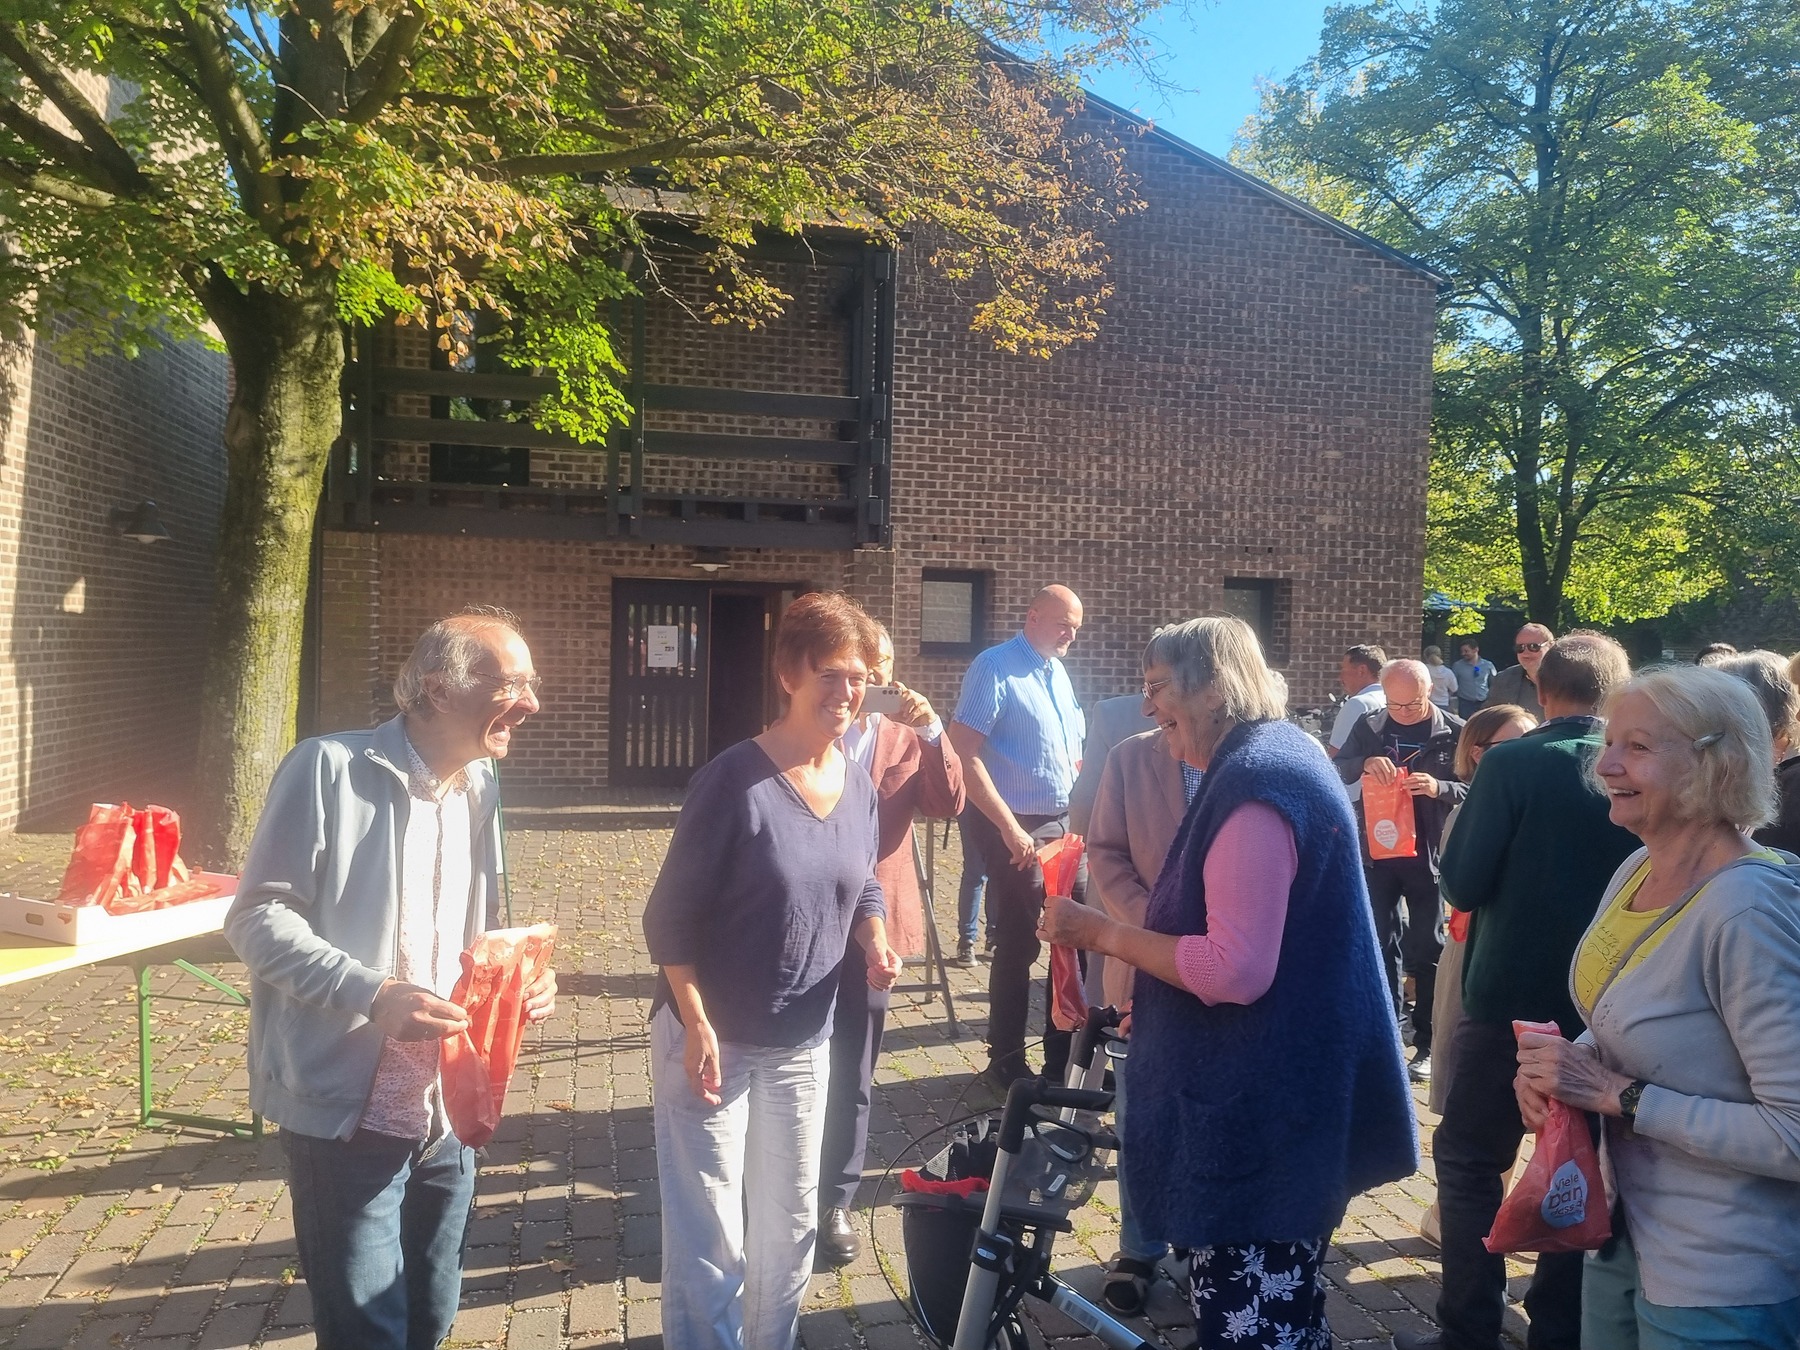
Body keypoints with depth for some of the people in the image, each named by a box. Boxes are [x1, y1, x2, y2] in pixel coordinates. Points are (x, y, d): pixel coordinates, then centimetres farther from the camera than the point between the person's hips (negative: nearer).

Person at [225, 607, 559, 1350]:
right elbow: (256, 918, -13)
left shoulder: (479, 788, 9)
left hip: (446, 1112, 7)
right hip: (350, 1113, -6)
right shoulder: (329, 768, -13)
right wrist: (369, 995, -25)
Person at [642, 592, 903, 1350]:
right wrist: (697, 1024, -20)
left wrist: (875, 945, -6)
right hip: (712, 1037, -6)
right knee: (709, 1237, 3)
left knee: (790, 1225, 20)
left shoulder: (859, 787, 0)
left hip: (803, 1044, 6)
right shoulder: (734, 779, -19)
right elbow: (670, 915, -16)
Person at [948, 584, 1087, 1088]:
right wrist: (1010, 828, -22)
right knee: (1018, 943, 0)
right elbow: (964, 756, -20)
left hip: (1059, 823, 8)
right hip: (1017, 827, -8)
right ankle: (1006, 1063, 14)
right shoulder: (996, 668, -13)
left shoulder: (1057, 672, 13)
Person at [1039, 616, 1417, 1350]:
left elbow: (1237, 969, -28)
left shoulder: (1253, 784, -22)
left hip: (1257, 1107, -11)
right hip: (1283, 1088, 11)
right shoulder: (1285, 757, 12)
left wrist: (1103, 933, -20)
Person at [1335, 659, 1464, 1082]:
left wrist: (1439, 788, -25)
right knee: (1380, 945, 11)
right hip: (1377, 852, 3)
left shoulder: (1454, 733, -6)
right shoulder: (1369, 727, 3)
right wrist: (1365, 763, -21)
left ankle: (1427, 1044, 16)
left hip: (1428, 855, -3)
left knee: (1426, 951, 6)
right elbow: (1338, 770, -1)